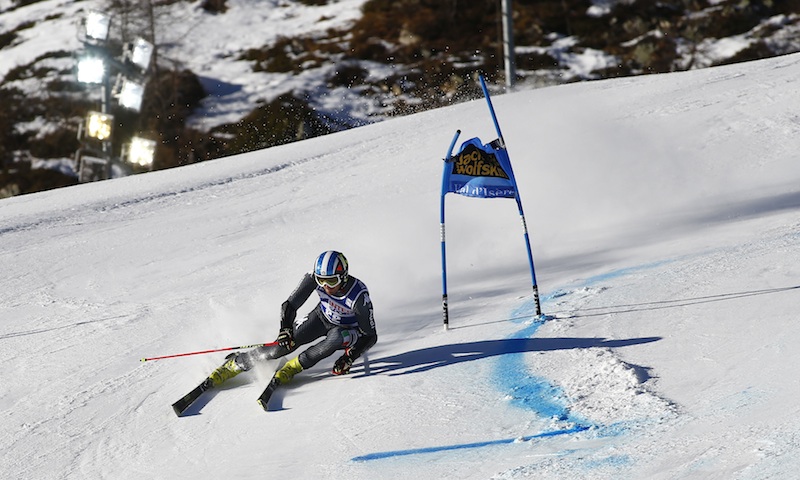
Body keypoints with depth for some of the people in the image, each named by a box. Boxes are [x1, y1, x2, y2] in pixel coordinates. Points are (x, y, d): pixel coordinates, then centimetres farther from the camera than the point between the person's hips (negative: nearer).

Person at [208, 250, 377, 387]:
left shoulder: (359, 294, -35)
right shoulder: (314, 277, -28)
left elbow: (370, 336, -25)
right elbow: (290, 305, -18)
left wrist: (349, 357, -37)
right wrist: (285, 329, -36)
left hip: (348, 330, -2)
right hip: (321, 317, 2)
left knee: (336, 337, -37)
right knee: (284, 345, -17)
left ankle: (293, 367, -20)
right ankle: (235, 363, 0)